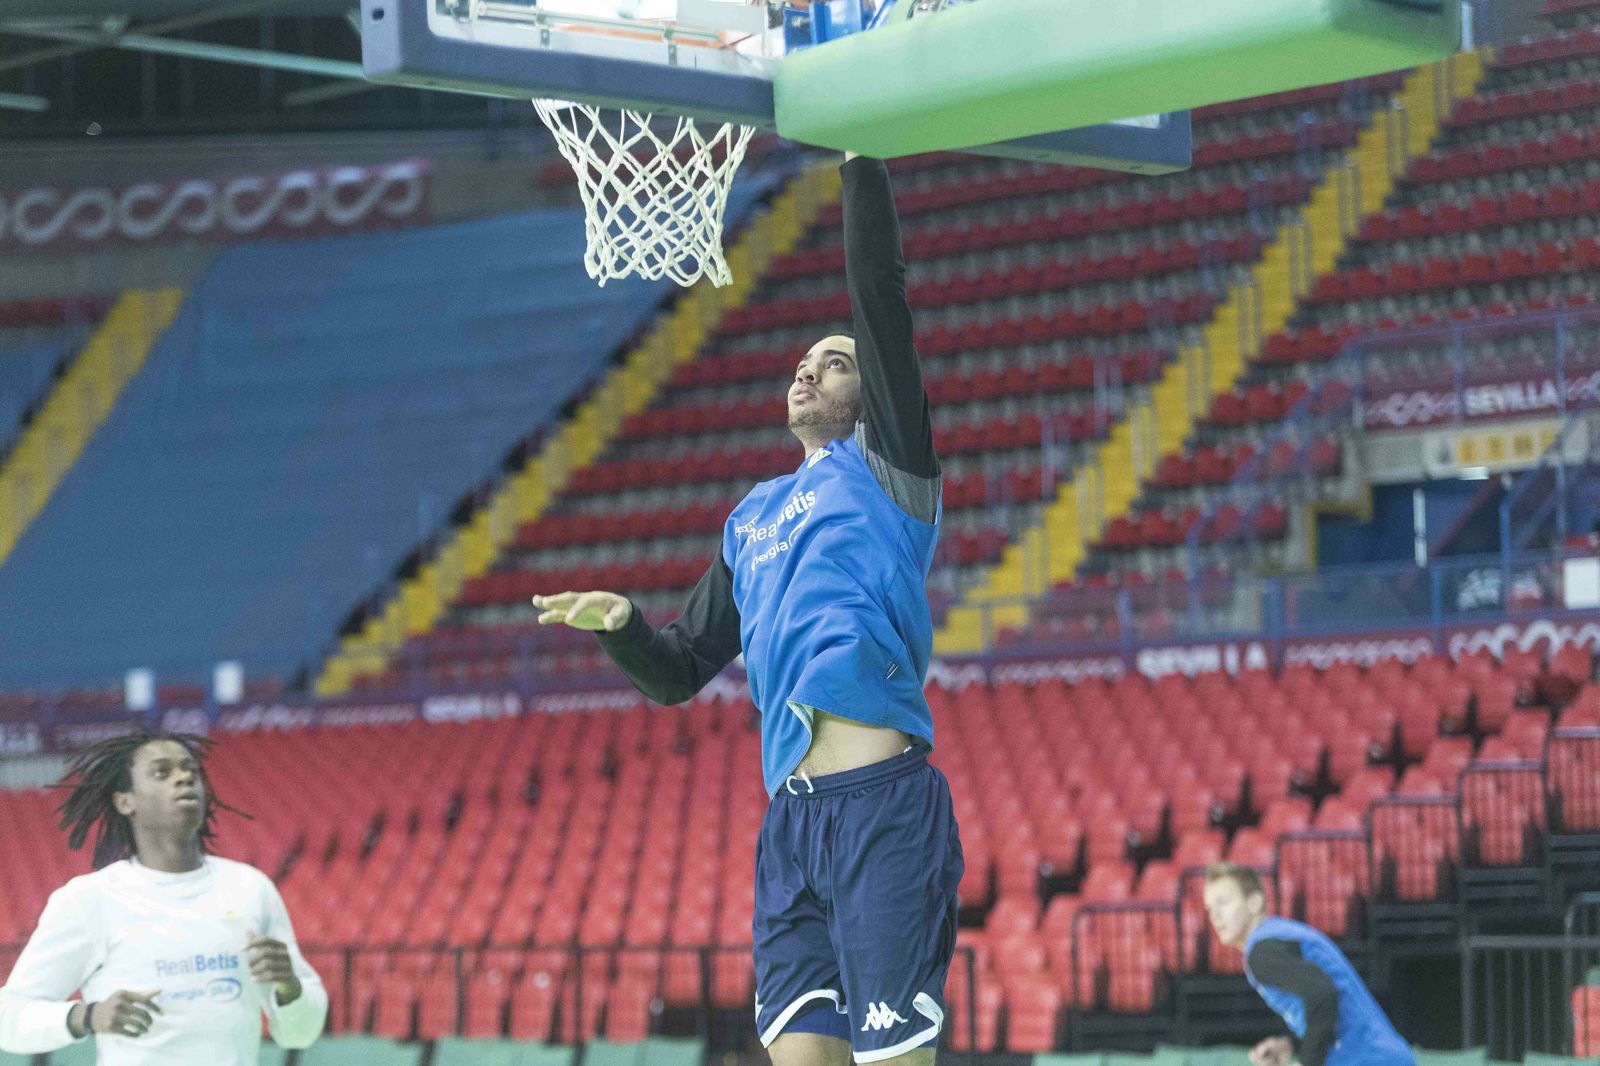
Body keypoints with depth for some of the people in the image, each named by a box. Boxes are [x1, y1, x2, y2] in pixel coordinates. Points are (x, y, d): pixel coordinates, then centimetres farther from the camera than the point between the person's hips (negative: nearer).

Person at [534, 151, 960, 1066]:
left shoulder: (883, 464, 8)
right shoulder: (752, 519, 25)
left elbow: (881, 297, -3)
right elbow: (680, 675, 25)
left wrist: (862, 160, -4)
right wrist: (622, 625, 5)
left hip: (884, 807, -6)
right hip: (792, 818, 6)